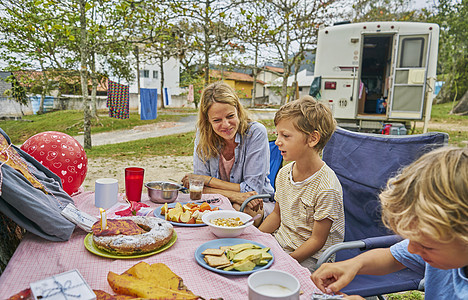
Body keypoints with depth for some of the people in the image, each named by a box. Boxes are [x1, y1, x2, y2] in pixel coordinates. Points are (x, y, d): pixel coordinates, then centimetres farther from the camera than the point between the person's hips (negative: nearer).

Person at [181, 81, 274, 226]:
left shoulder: (256, 133, -19)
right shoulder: (203, 134, -9)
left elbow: (252, 190, -17)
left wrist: (207, 180, -15)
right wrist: (235, 196, -26)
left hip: (257, 206, 0)